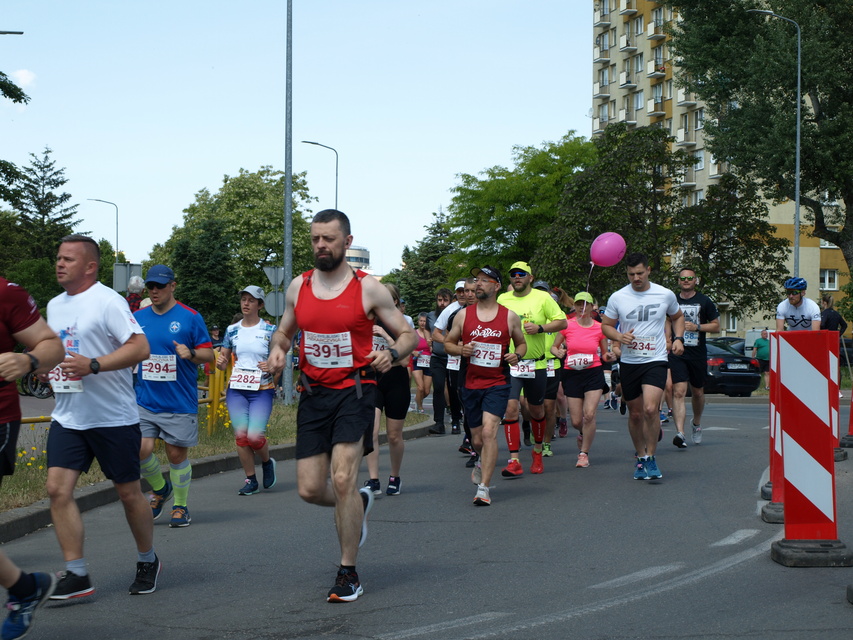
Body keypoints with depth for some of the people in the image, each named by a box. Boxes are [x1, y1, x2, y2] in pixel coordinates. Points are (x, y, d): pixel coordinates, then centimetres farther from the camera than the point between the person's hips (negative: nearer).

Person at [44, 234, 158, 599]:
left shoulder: (107, 301, -11)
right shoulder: (54, 306, 13)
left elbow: (140, 348, -19)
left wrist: (92, 365, -27)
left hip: (113, 416, -6)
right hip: (67, 416, 6)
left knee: (129, 493, 7)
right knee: (57, 489, -8)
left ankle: (147, 562, 28)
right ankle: (77, 575, -4)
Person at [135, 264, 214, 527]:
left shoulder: (190, 317, -3)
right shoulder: (138, 318, 8)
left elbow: (208, 354, -1)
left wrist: (191, 353, -20)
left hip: (180, 403, -3)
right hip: (145, 401, 3)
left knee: (177, 455, 3)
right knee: (140, 450, -10)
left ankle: (180, 506, 22)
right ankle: (160, 488, 20)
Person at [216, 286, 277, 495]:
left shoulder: (270, 330, 0)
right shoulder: (232, 330, 9)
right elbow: (223, 362, 14)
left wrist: (273, 366, -18)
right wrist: (220, 362, -9)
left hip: (262, 390, -3)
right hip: (236, 390, 3)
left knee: (255, 435, -14)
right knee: (241, 436, -3)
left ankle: (267, 462, 18)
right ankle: (250, 480, 11)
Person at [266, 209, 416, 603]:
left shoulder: (367, 288, -5)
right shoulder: (298, 286, 6)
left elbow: (408, 334, 2)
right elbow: (284, 330, 21)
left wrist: (391, 355, -20)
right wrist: (278, 348, -2)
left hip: (354, 391, -4)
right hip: (313, 393, 5)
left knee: (342, 479, -17)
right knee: (309, 490, 2)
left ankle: (348, 575, -3)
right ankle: (357, 503, 38)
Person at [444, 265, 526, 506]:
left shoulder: (510, 317, 2)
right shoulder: (463, 315, 4)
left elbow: (521, 343, 15)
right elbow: (448, 343, 12)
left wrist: (516, 355, -7)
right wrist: (460, 350, -10)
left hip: (497, 384, -2)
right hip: (470, 384, 2)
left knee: (489, 432, -19)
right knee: (477, 439, 10)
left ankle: (483, 488, -15)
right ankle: (482, 462, 47)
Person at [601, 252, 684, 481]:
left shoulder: (665, 295, 1)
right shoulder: (617, 298, 0)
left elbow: (677, 317, 20)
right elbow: (606, 325, 9)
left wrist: (678, 338, 2)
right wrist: (620, 336, -11)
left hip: (655, 361, -2)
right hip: (629, 363, 2)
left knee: (650, 409, -20)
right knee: (635, 414, 9)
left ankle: (650, 457, -4)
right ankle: (640, 458, 27)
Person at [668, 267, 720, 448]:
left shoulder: (704, 301, 4)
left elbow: (716, 326, 4)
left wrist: (696, 327, -10)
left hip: (698, 353, 1)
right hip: (676, 352, -1)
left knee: (698, 392, 15)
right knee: (679, 392, -15)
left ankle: (696, 423, 42)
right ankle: (679, 433, -24)